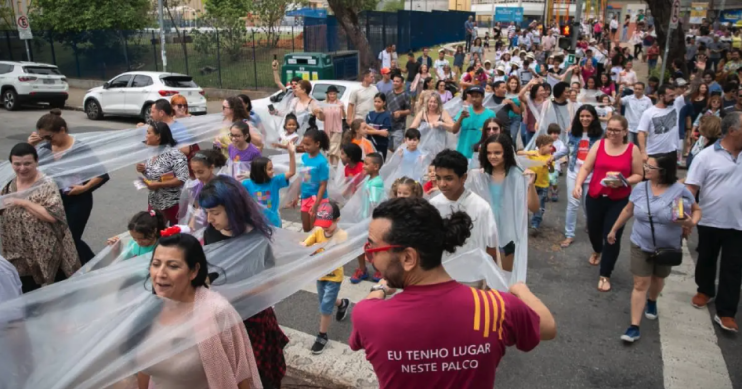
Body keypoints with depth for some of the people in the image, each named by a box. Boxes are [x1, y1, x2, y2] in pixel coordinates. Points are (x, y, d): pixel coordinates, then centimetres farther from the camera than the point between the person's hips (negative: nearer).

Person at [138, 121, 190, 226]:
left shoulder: (174, 154, -21)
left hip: (171, 204, -8)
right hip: (153, 202, 8)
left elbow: (182, 179, -25)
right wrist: (142, 170, -5)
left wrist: (159, 185, -25)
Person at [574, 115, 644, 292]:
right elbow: (586, 168, -5)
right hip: (595, 197, 2)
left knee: (612, 237, -3)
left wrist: (623, 181, -20)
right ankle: (597, 251, 57)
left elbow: (638, 175, -1)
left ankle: (605, 276, 12)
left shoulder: (633, 150, -5)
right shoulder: (599, 145, -2)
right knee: (593, 229, 20)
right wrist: (578, 184, -21)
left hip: (619, 201, -2)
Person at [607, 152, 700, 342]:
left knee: (658, 279, 21)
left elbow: (697, 210, -4)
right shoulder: (640, 188, -9)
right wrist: (614, 230, 11)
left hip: (668, 248, 0)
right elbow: (628, 210, 4)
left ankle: (652, 302, 54)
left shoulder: (680, 190, -16)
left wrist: (692, 222, -27)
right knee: (640, 284, -2)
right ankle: (634, 327, 0)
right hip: (641, 245, 0)